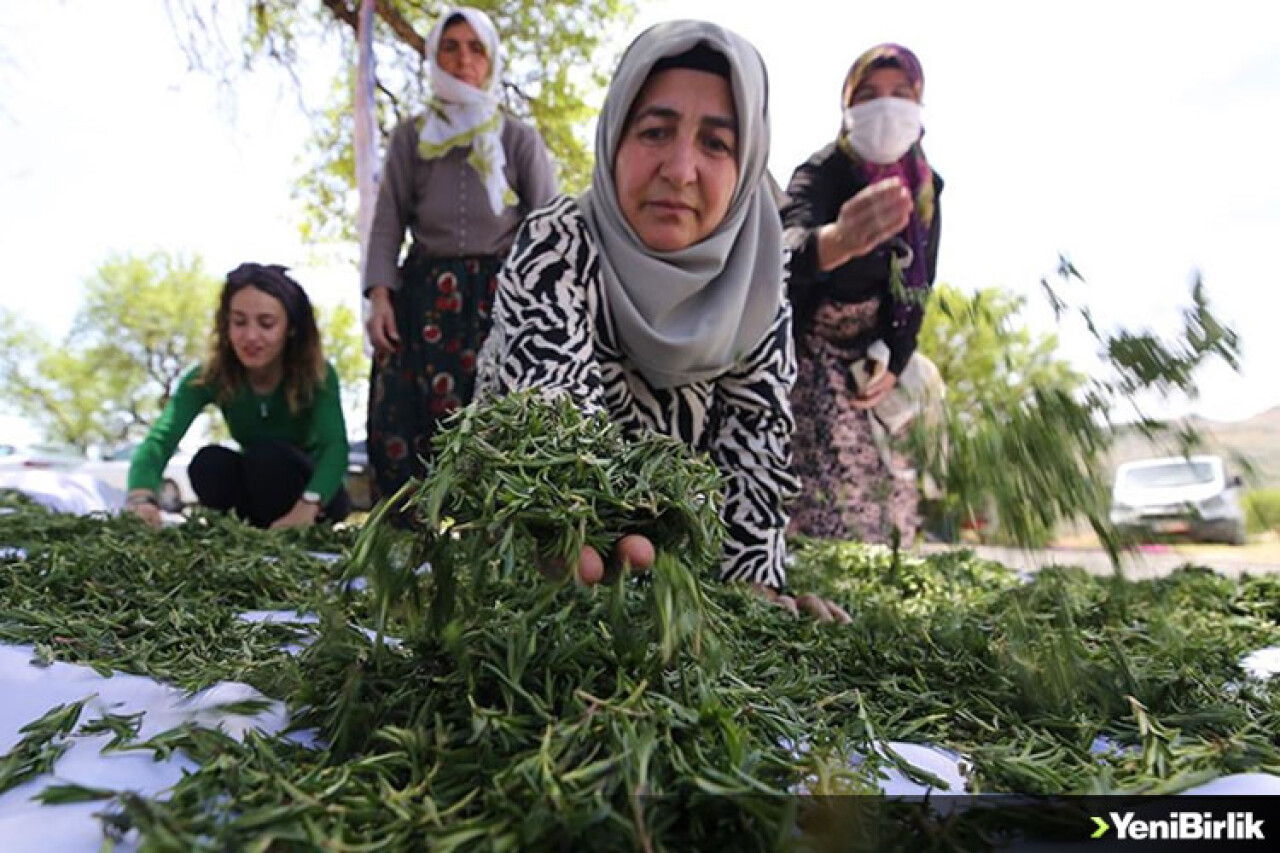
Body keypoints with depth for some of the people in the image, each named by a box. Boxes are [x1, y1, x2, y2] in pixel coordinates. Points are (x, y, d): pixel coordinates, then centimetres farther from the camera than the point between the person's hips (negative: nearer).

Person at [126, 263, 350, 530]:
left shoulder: (316, 374, -23)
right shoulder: (209, 377, -17)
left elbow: (335, 446, -40)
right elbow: (160, 439, -32)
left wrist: (307, 507, -60)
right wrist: (141, 497, -55)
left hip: (314, 492, -3)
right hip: (260, 493, 3)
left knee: (268, 454, -30)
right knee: (209, 462, -25)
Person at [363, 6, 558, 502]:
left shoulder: (521, 140, 10)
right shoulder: (410, 138, 14)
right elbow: (387, 222, 9)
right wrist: (379, 296, -6)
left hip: (499, 296, -1)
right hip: (425, 296, 2)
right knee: (404, 425, -8)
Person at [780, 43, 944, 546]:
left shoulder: (925, 188, 0)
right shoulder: (822, 173, -19)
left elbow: (918, 285, 5)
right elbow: (789, 248, -42)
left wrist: (894, 364, -4)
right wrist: (838, 241, -65)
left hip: (877, 357, 7)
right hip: (811, 349, -6)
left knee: (886, 485, 10)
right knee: (828, 494, -18)